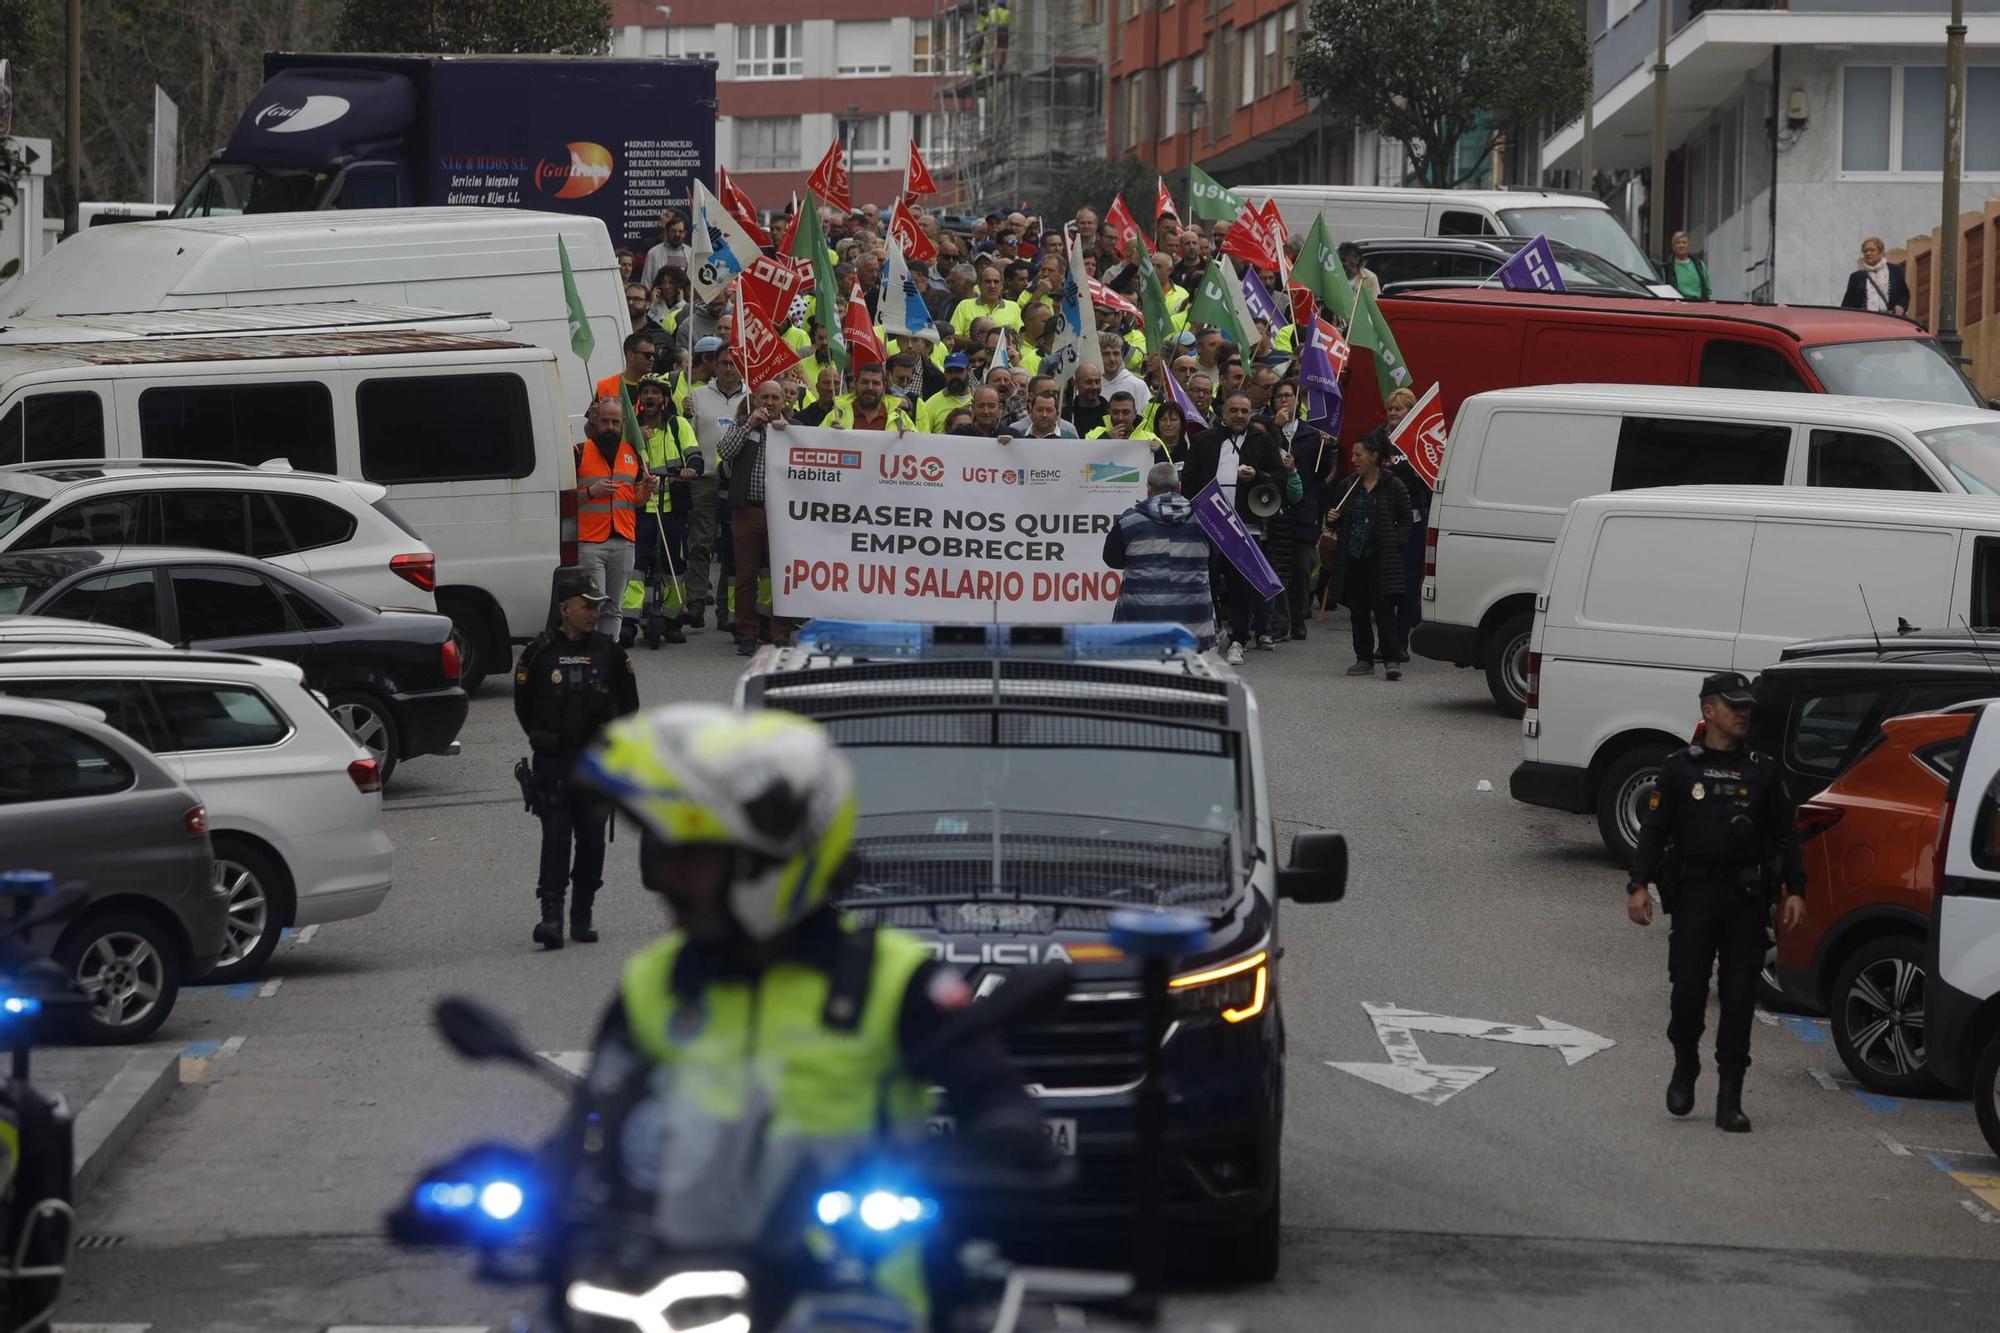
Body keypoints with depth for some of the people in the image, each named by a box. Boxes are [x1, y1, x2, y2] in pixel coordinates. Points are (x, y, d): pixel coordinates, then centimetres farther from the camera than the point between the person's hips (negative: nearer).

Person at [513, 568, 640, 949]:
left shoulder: (609, 652, 4)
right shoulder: (539, 654, -3)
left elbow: (628, 705, 14)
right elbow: (524, 707, 8)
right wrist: (545, 740, 8)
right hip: (552, 762, -3)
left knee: (592, 838, 6)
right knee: (555, 836, -10)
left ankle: (582, 916, 15)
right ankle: (551, 915, -14)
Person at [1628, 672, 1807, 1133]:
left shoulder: (1763, 771, 11)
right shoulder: (1681, 768, 6)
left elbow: (1785, 835, 12)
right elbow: (1654, 830, 3)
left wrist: (1794, 890, 2)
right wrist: (1639, 885, -7)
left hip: (1747, 898, 2)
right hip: (1694, 893, -2)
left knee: (1739, 997, -1)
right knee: (1688, 989, -7)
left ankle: (1730, 1100, 2)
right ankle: (1685, 1069, 20)